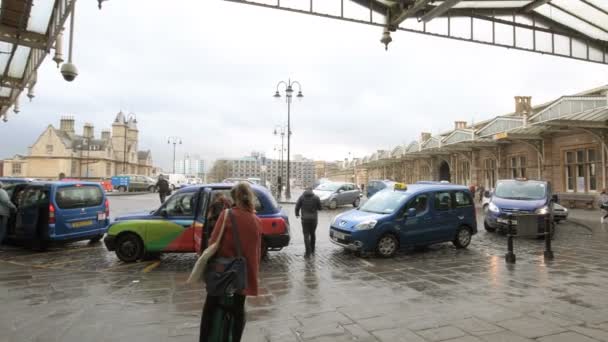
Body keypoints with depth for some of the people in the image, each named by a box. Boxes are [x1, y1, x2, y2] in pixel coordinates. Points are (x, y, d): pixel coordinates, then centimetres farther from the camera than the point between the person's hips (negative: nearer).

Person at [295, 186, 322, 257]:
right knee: (312, 234, 18)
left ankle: (308, 252, -8)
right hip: (314, 218, 2)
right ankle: (312, 250, 28)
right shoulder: (316, 197, 0)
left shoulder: (301, 197, 0)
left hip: (305, 219, -2)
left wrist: (297, 214, 17)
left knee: (306, 235, -1)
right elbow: (320, 207, 2)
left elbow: (297, 207, -1)